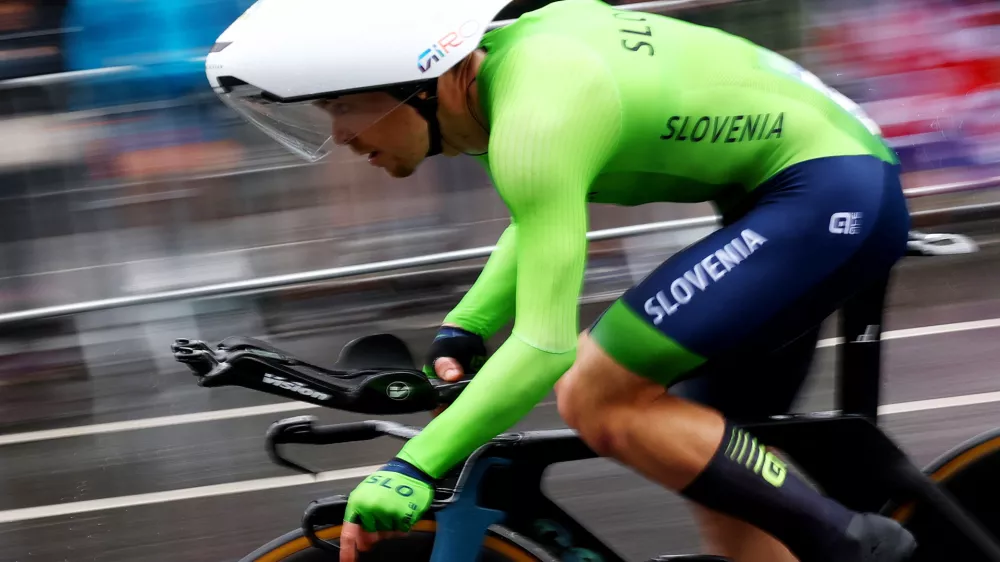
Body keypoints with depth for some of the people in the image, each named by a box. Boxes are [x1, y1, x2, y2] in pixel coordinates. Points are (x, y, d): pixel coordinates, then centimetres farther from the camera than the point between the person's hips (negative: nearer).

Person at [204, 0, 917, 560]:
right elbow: (545, 213, 21)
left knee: (597, 402, -15)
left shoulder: (533, 119, -25)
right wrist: (462, 332, 10)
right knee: (725, 489, 13)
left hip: (830, 199, -10)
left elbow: (544, 347, -29)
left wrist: (415, 466, -27)